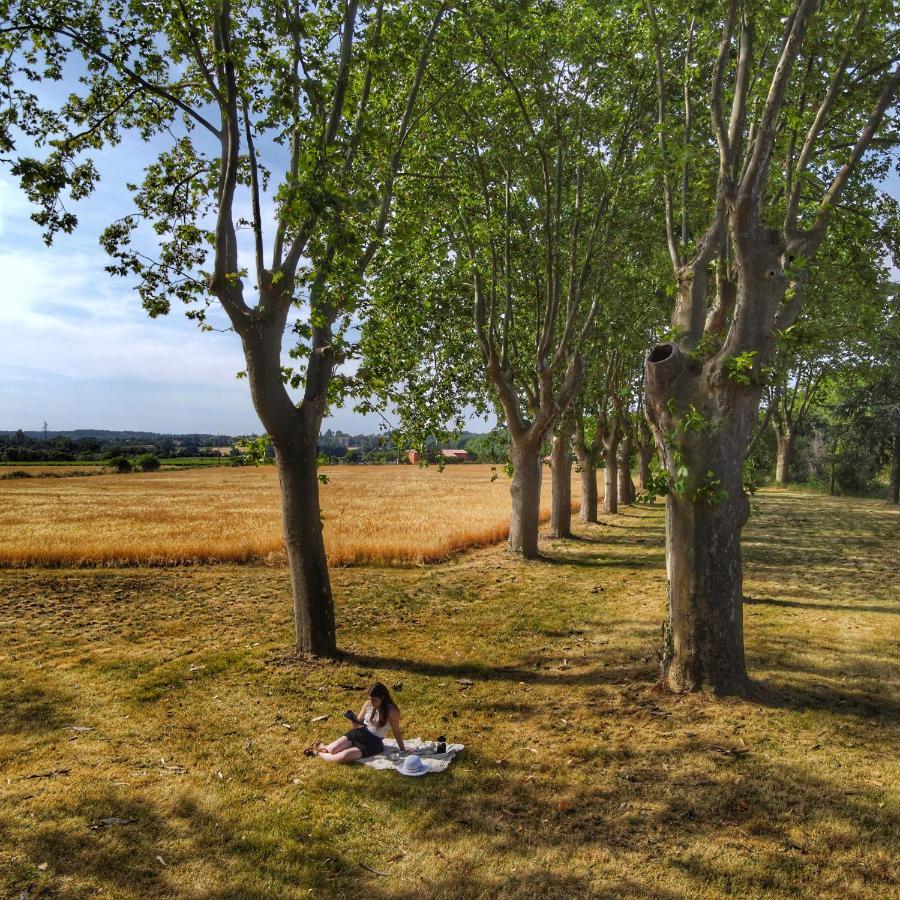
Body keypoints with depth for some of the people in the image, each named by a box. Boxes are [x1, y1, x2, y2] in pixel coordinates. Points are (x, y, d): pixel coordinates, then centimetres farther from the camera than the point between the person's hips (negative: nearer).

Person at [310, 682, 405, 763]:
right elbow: (359, 721, 8)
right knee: (332, 750, -15)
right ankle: (322, 746, 21)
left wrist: (403, 750, -5)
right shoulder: (368, 704, -4)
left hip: (373, 742, -5)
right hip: (359, 733, 5)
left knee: (343, 757, -25)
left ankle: (319, 753, 1)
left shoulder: (391, 711, -20)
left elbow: (396, 732, -10)